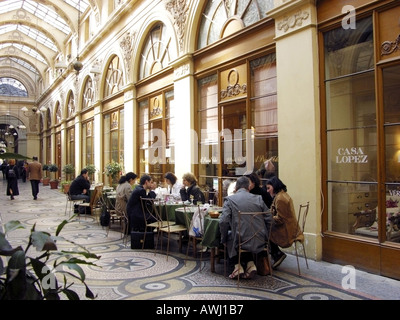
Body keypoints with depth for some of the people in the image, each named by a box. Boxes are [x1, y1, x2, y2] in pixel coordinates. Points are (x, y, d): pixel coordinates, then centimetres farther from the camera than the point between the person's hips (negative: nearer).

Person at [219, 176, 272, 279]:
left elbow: (223, 221, -12)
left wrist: (224, 238, 3)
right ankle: (250, 264, 24)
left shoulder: (229, 200, -3)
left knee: (229, 237, 29)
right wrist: (265, 236, 18)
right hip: (259, 242, 3)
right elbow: (269, 219, 4)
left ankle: (238, 267, 21)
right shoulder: (258, 198, 5)